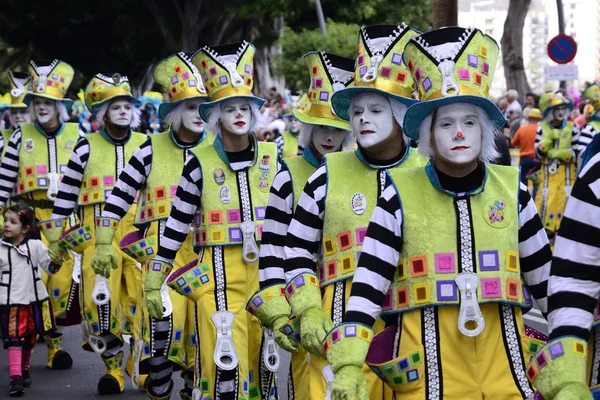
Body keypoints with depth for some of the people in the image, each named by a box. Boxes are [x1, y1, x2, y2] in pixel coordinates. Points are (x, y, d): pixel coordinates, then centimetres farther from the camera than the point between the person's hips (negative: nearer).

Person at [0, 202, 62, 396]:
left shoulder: (36, 246, -4)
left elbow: (50, 267, 1)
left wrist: (57, 261, -17)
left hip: (35, 300, 2)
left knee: (29, 339, 16)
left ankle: (24, 371, 33)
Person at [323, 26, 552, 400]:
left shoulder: (512, 190, 5)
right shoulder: (400, 195, -2)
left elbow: (547, 278, 13)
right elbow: (368, 283, -4)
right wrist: (349, 365, -12)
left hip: (506, 367, 2)